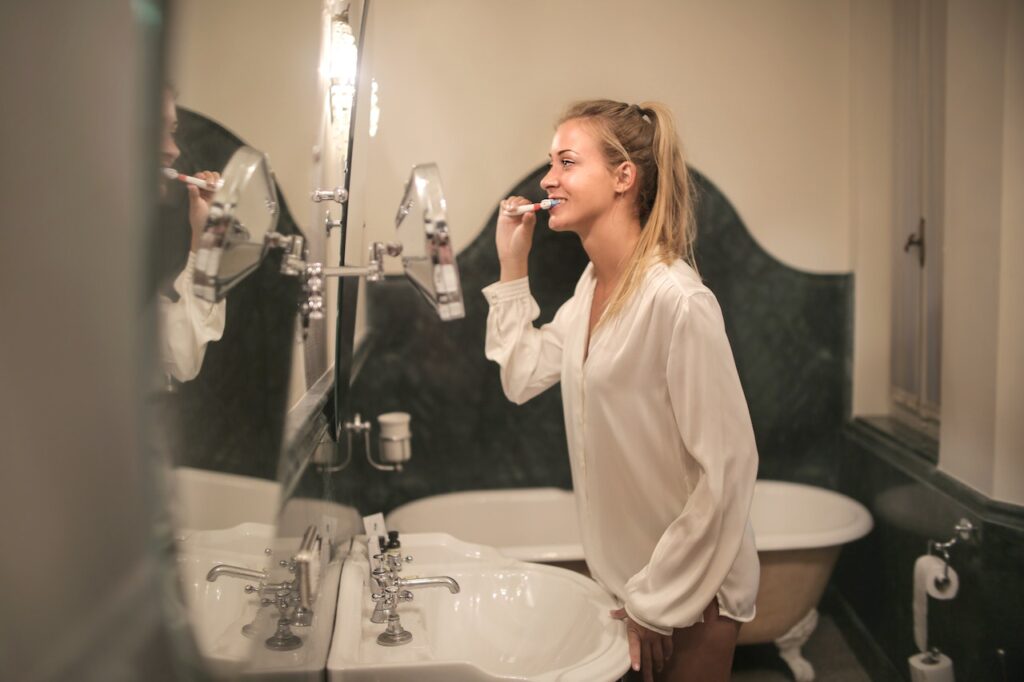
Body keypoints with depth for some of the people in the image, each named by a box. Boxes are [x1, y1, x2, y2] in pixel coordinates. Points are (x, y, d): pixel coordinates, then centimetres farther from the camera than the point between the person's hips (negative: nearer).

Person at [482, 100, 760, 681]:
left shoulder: (678, 300, -27)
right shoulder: (592, 285, 0)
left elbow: (728, 468, -25)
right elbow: (522, 379, 6)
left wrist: (657, 603, -17)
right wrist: (513, 267, -1)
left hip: (690, 587, -7)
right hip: (620, 568, 7)